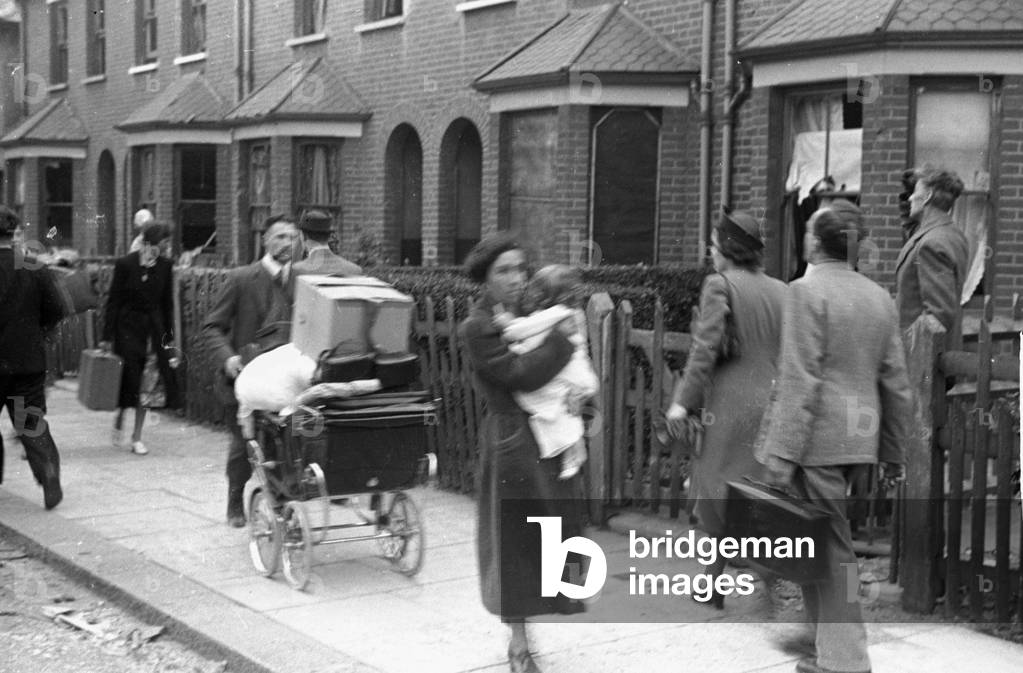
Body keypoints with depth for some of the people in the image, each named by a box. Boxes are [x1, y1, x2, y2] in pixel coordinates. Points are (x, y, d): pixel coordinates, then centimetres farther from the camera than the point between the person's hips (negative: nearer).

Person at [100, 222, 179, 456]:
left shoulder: (165, 266, 0)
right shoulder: (125, 264, -11)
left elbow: (167, 303, 7)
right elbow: (113, 301, -7)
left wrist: (169, 337, 5)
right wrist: (107, 337, -8)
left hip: (153, 328, 3)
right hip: (128, 327, -3)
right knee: (129, 380, 0)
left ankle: (137, 437, 12)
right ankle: (119, 419, 29)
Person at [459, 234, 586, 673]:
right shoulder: (477, 328, -12)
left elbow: (570, 367, 15)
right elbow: (521, 374, -22)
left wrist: (578, 390, -5)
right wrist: (560, 339, -14)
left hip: (550, 438, 7)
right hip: (512, 442, -7)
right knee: (514, 542, 3)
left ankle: (520, 635, 28)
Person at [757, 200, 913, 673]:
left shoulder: (808, 291, -11)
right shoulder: (879, 297, 10)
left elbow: (800, 380, -17)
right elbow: (896, 383, 11)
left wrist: (782, 453, -16)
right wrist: (893, 452, 18)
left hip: (818, 438, -7)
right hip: (860, 439, 7)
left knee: (830, 545, 0)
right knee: (820, 538, 19)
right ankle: (826, 635, 28)